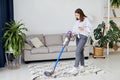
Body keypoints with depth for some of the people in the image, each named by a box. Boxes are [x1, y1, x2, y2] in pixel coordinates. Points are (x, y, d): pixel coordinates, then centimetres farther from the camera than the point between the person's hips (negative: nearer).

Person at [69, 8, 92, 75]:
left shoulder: (86, 19, -6)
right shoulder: (77, 21, 14)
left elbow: (89, 27, -11)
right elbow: (74, 28, 16)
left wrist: (83, 29, -25)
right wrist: (73, 33, -2)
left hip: (83, 36, -7)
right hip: (77, 36, 7)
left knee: (78, 51, -16)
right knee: (80, 51, 11)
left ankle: (76, 68, -17)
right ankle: (82, 66, 21)